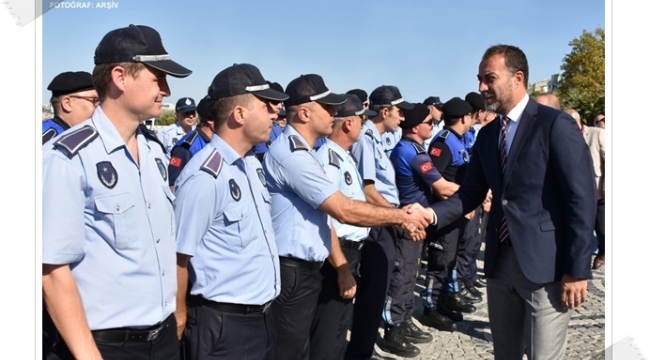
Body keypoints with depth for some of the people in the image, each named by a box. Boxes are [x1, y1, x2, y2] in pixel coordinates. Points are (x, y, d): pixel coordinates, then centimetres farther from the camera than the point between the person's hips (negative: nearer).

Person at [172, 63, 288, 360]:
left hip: (262, 316, 8)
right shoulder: (204, 176, -22)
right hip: (223, 322, -8)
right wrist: (180, 316, -7)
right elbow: (178, 255, -18)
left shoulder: (253, 164, 7)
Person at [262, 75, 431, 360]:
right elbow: (344, 210, -21)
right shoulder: (291, 153, -19)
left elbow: (323, 216, 15)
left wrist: (342, 267, 12)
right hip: (290, 274, -10)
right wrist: (401, 217, -10)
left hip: (306, 270, 10)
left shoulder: (302, 152, 14)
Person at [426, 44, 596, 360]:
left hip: (545, 264, -6)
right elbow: (470, 193, 9)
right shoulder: (486, 135, 11)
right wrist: (431, 214, -11)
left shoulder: (556, 124, -10)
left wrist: (577, 270, -16)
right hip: (499, 262, 7)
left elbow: (582, 200, -14)